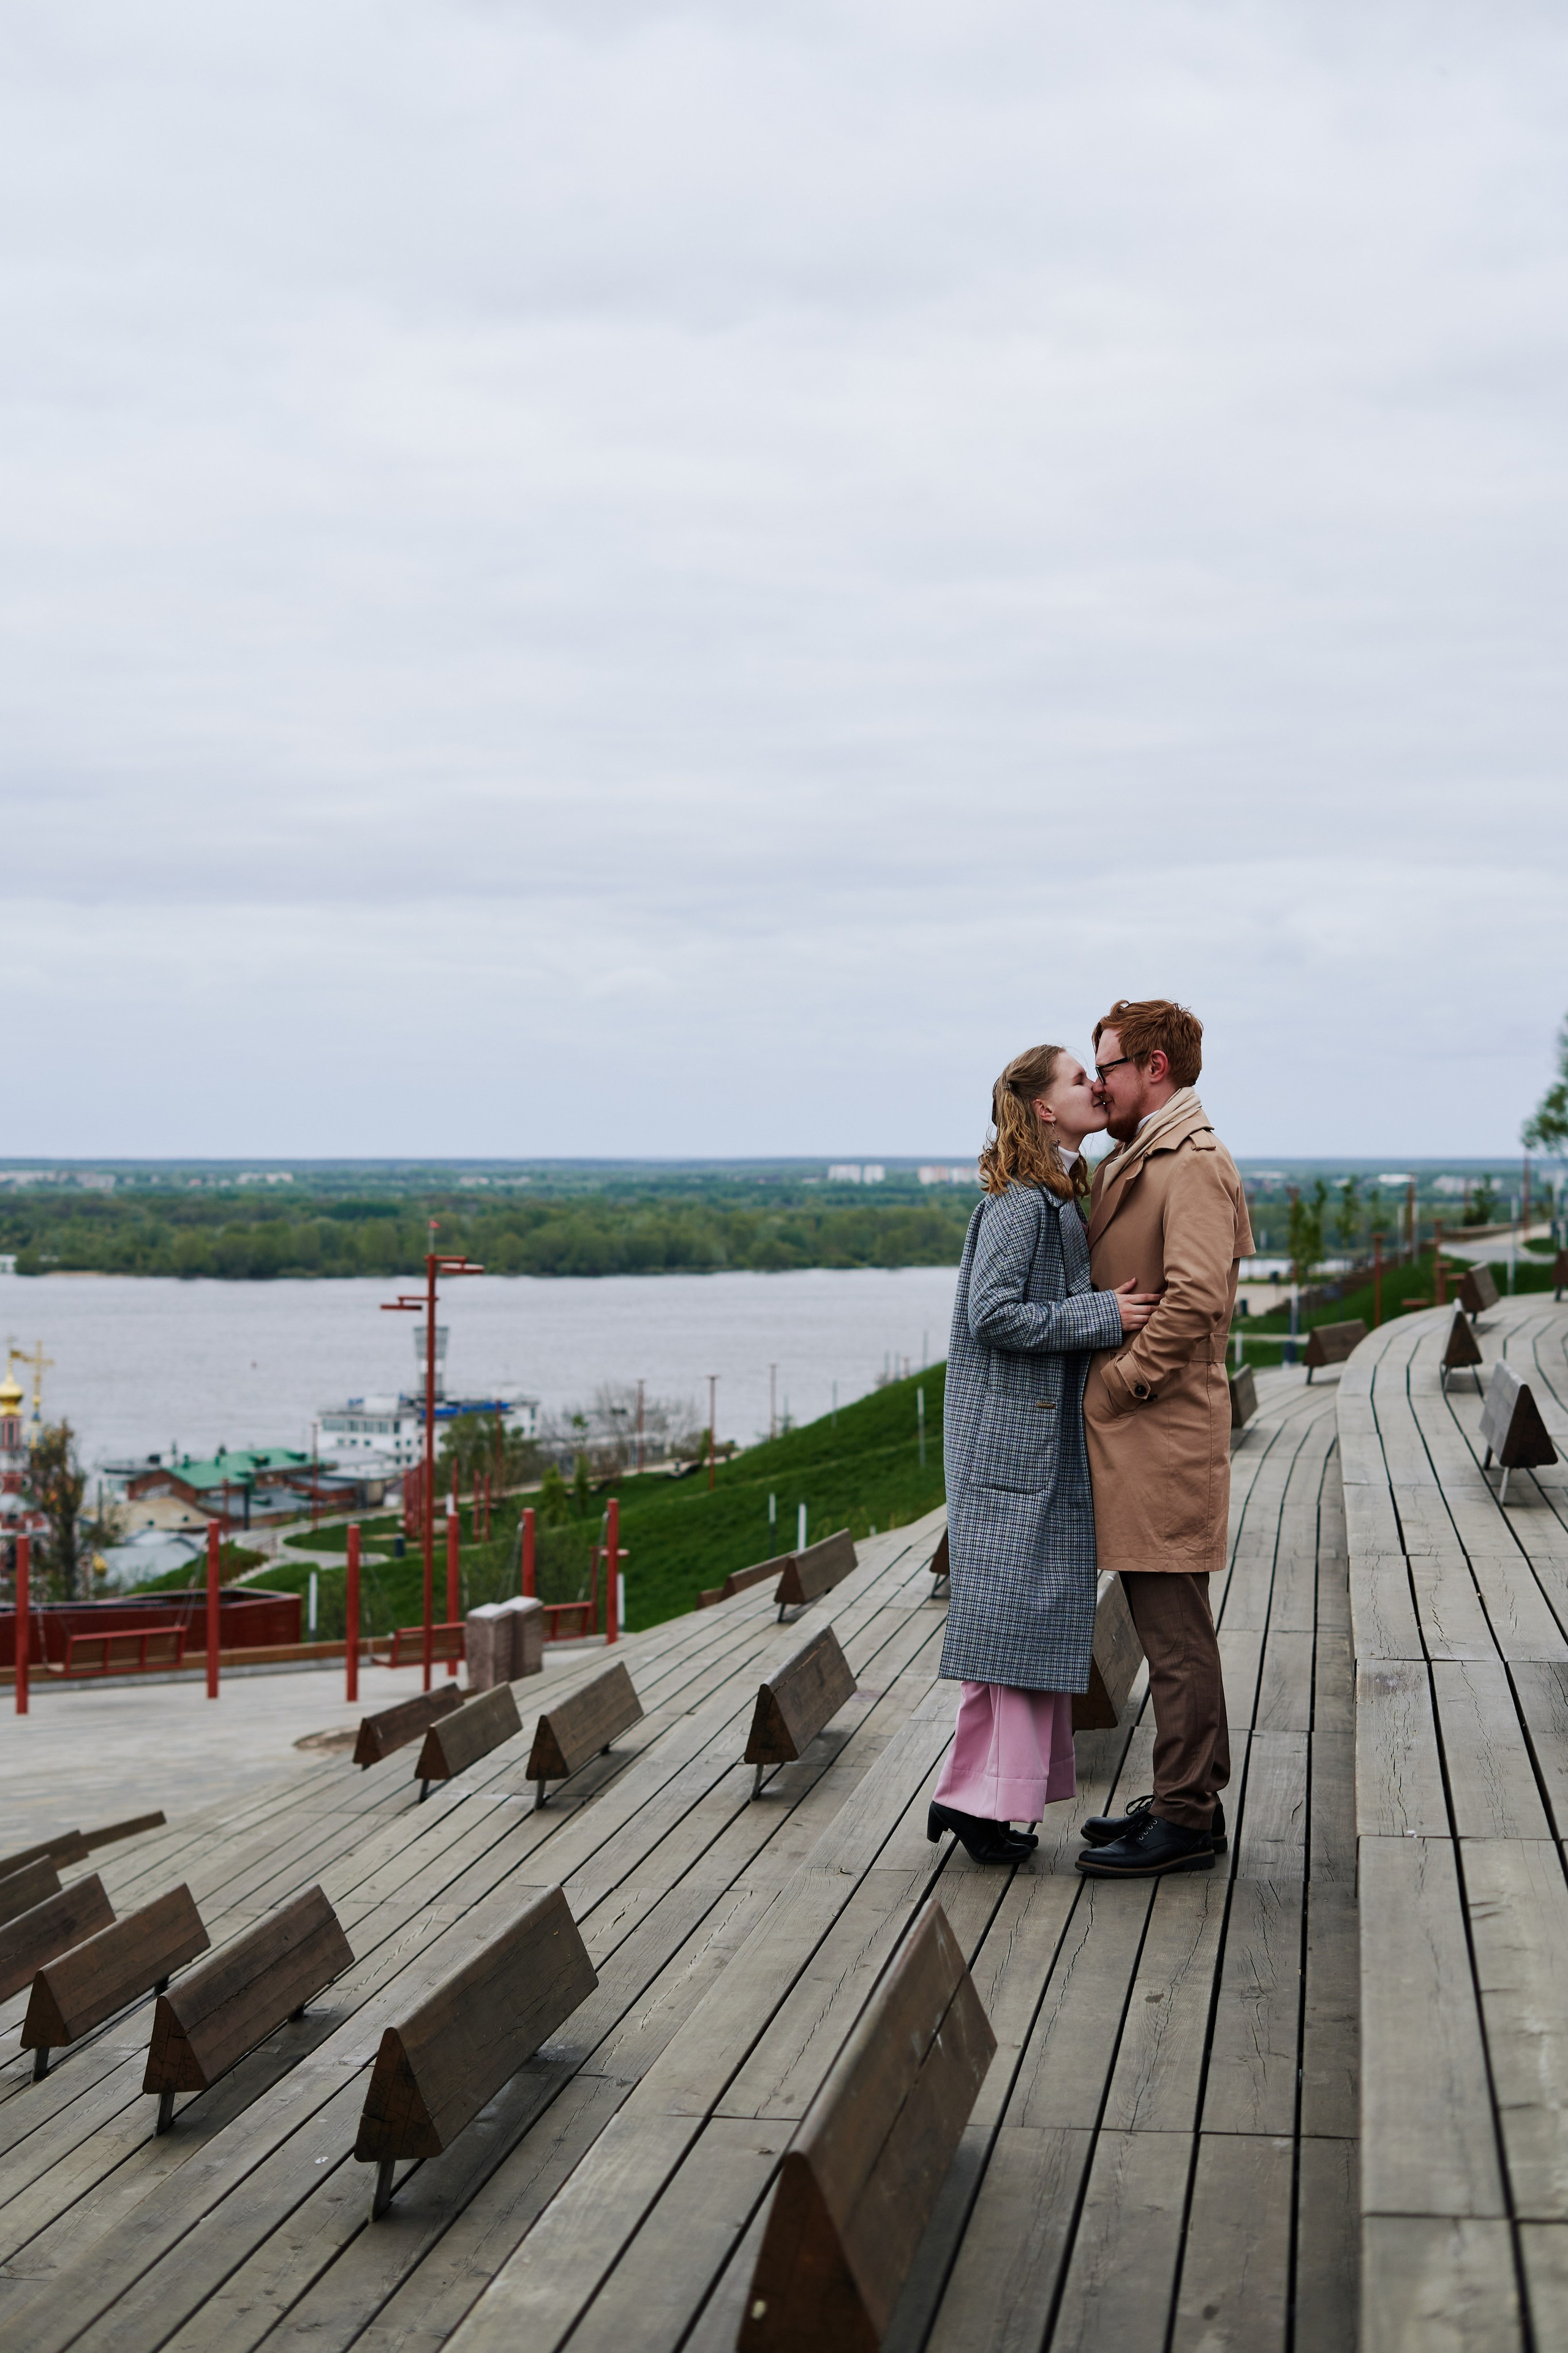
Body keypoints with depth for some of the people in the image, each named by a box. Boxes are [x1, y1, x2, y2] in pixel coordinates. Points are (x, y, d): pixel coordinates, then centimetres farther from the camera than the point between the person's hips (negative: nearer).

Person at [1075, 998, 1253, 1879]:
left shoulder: (1194, 1166, -14)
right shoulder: (1136, 1163, 18)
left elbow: (1195, 1300, -25)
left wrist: (1117, 1385, -19)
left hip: (1164, 1435, -10)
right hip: (1135, 1440, 10)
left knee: (1175, 1632, -4)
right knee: (1169, 1630, 16)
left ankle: (1186, 1819, 3)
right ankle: (1189, 1797, 25)